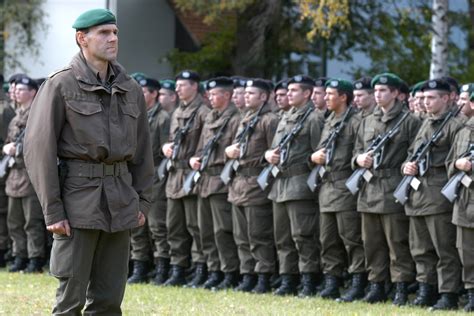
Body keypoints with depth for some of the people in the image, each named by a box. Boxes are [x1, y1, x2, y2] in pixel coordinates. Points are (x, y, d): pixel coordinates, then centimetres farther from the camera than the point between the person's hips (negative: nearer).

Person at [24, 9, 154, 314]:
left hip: (121, 204, 5)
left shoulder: (131, 89, 11)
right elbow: (39, 148, -8)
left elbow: (143, 149, 16)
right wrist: (52, 211, -12)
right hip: (78, 201, -5)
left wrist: (143, 201, 8)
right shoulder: (61, 85, -5)